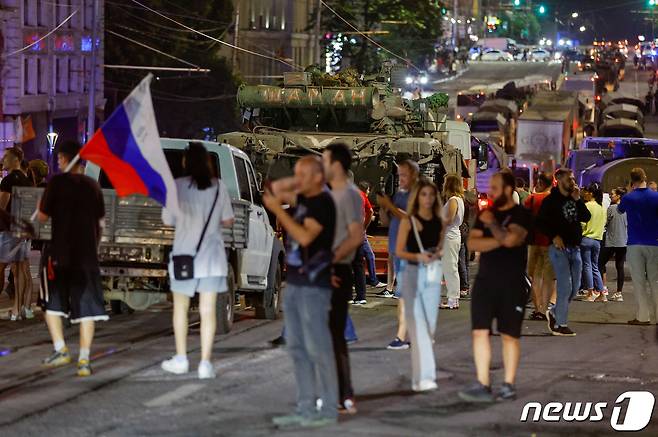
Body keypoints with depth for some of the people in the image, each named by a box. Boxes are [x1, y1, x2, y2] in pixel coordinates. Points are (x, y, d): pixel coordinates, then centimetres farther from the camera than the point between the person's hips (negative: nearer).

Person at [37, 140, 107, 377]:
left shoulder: (57, 182, -6)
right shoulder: (93, 185, 6)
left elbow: (42, 217, -4)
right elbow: (100, 222, 11)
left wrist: (41, 207, 17)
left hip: (60, 253, -3)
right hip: (87, 254, 3)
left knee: (52, 303, 12)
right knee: (86, 306, 3)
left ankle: (60, 349, -1)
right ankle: (84, 359, -4)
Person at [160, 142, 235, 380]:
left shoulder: (177, 186, -9)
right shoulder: (218, 187, -2)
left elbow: (167, 220, -3)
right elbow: (228, 220, 3)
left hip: (185, 254, -1)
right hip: (212, 256, 1)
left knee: (180, 307, 15)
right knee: (208, 310, 2)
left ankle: (181, 359, 18)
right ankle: (205, 363, -3)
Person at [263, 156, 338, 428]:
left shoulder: (322, 202, -11)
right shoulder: (302, 199, 13)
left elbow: (305, 236, -22)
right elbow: (275, 189, 27)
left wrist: (278, 210, -18)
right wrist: (298, 182, 12)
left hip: (314, 286, -9)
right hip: (294, 283, 9)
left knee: (318, 349, -7)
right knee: (297, 349, 10)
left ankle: (328, 410, -3)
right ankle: (306, 409, 14)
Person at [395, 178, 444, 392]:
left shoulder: (439, 222, 9)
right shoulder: (408, 221, -3)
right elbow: (399, 251, -4)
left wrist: (437, 254, -4)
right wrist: (418, 256, -21)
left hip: (433, 275, 5)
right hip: (413, 273, -5)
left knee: (430, 326, 7)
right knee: (418, 326, -12)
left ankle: (420, 375, 20)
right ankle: (423, 376, -17)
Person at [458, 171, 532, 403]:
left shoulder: (521, 214, -4)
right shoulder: (485, 214, 12)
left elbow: (510, 239, -21)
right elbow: (472, 243, 0)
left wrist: (492, 223, -7)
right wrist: (500, 240, -12)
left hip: (512, 285, -4)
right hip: (485, 281, 4)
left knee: (509, 334, 3)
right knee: (480, 331, -4)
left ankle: (509, 385, 10)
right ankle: (483, 386, -4)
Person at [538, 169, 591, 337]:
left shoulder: (574, 199, 13)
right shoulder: (551, 200, -5)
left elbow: (586, 217, 3)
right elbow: (540, 222, -8)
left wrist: (578, 200, -7)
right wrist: (553, 236, -18)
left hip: (575, 247, 7)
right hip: (559, 247, -7)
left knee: (575, 287, 9)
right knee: (565, 286, -10)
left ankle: (554, 312, 27)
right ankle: (560, 325, -3)